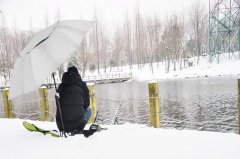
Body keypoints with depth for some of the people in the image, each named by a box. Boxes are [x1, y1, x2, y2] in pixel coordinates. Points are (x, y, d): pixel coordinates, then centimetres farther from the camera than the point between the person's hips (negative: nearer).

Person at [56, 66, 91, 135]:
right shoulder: (82, 85, 8)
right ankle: (78, 129, 7)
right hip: (77, 121, -4)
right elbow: (87, 104, 13)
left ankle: (65, 129, 17)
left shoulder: (61, 86, 14)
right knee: (88, 110, 28)